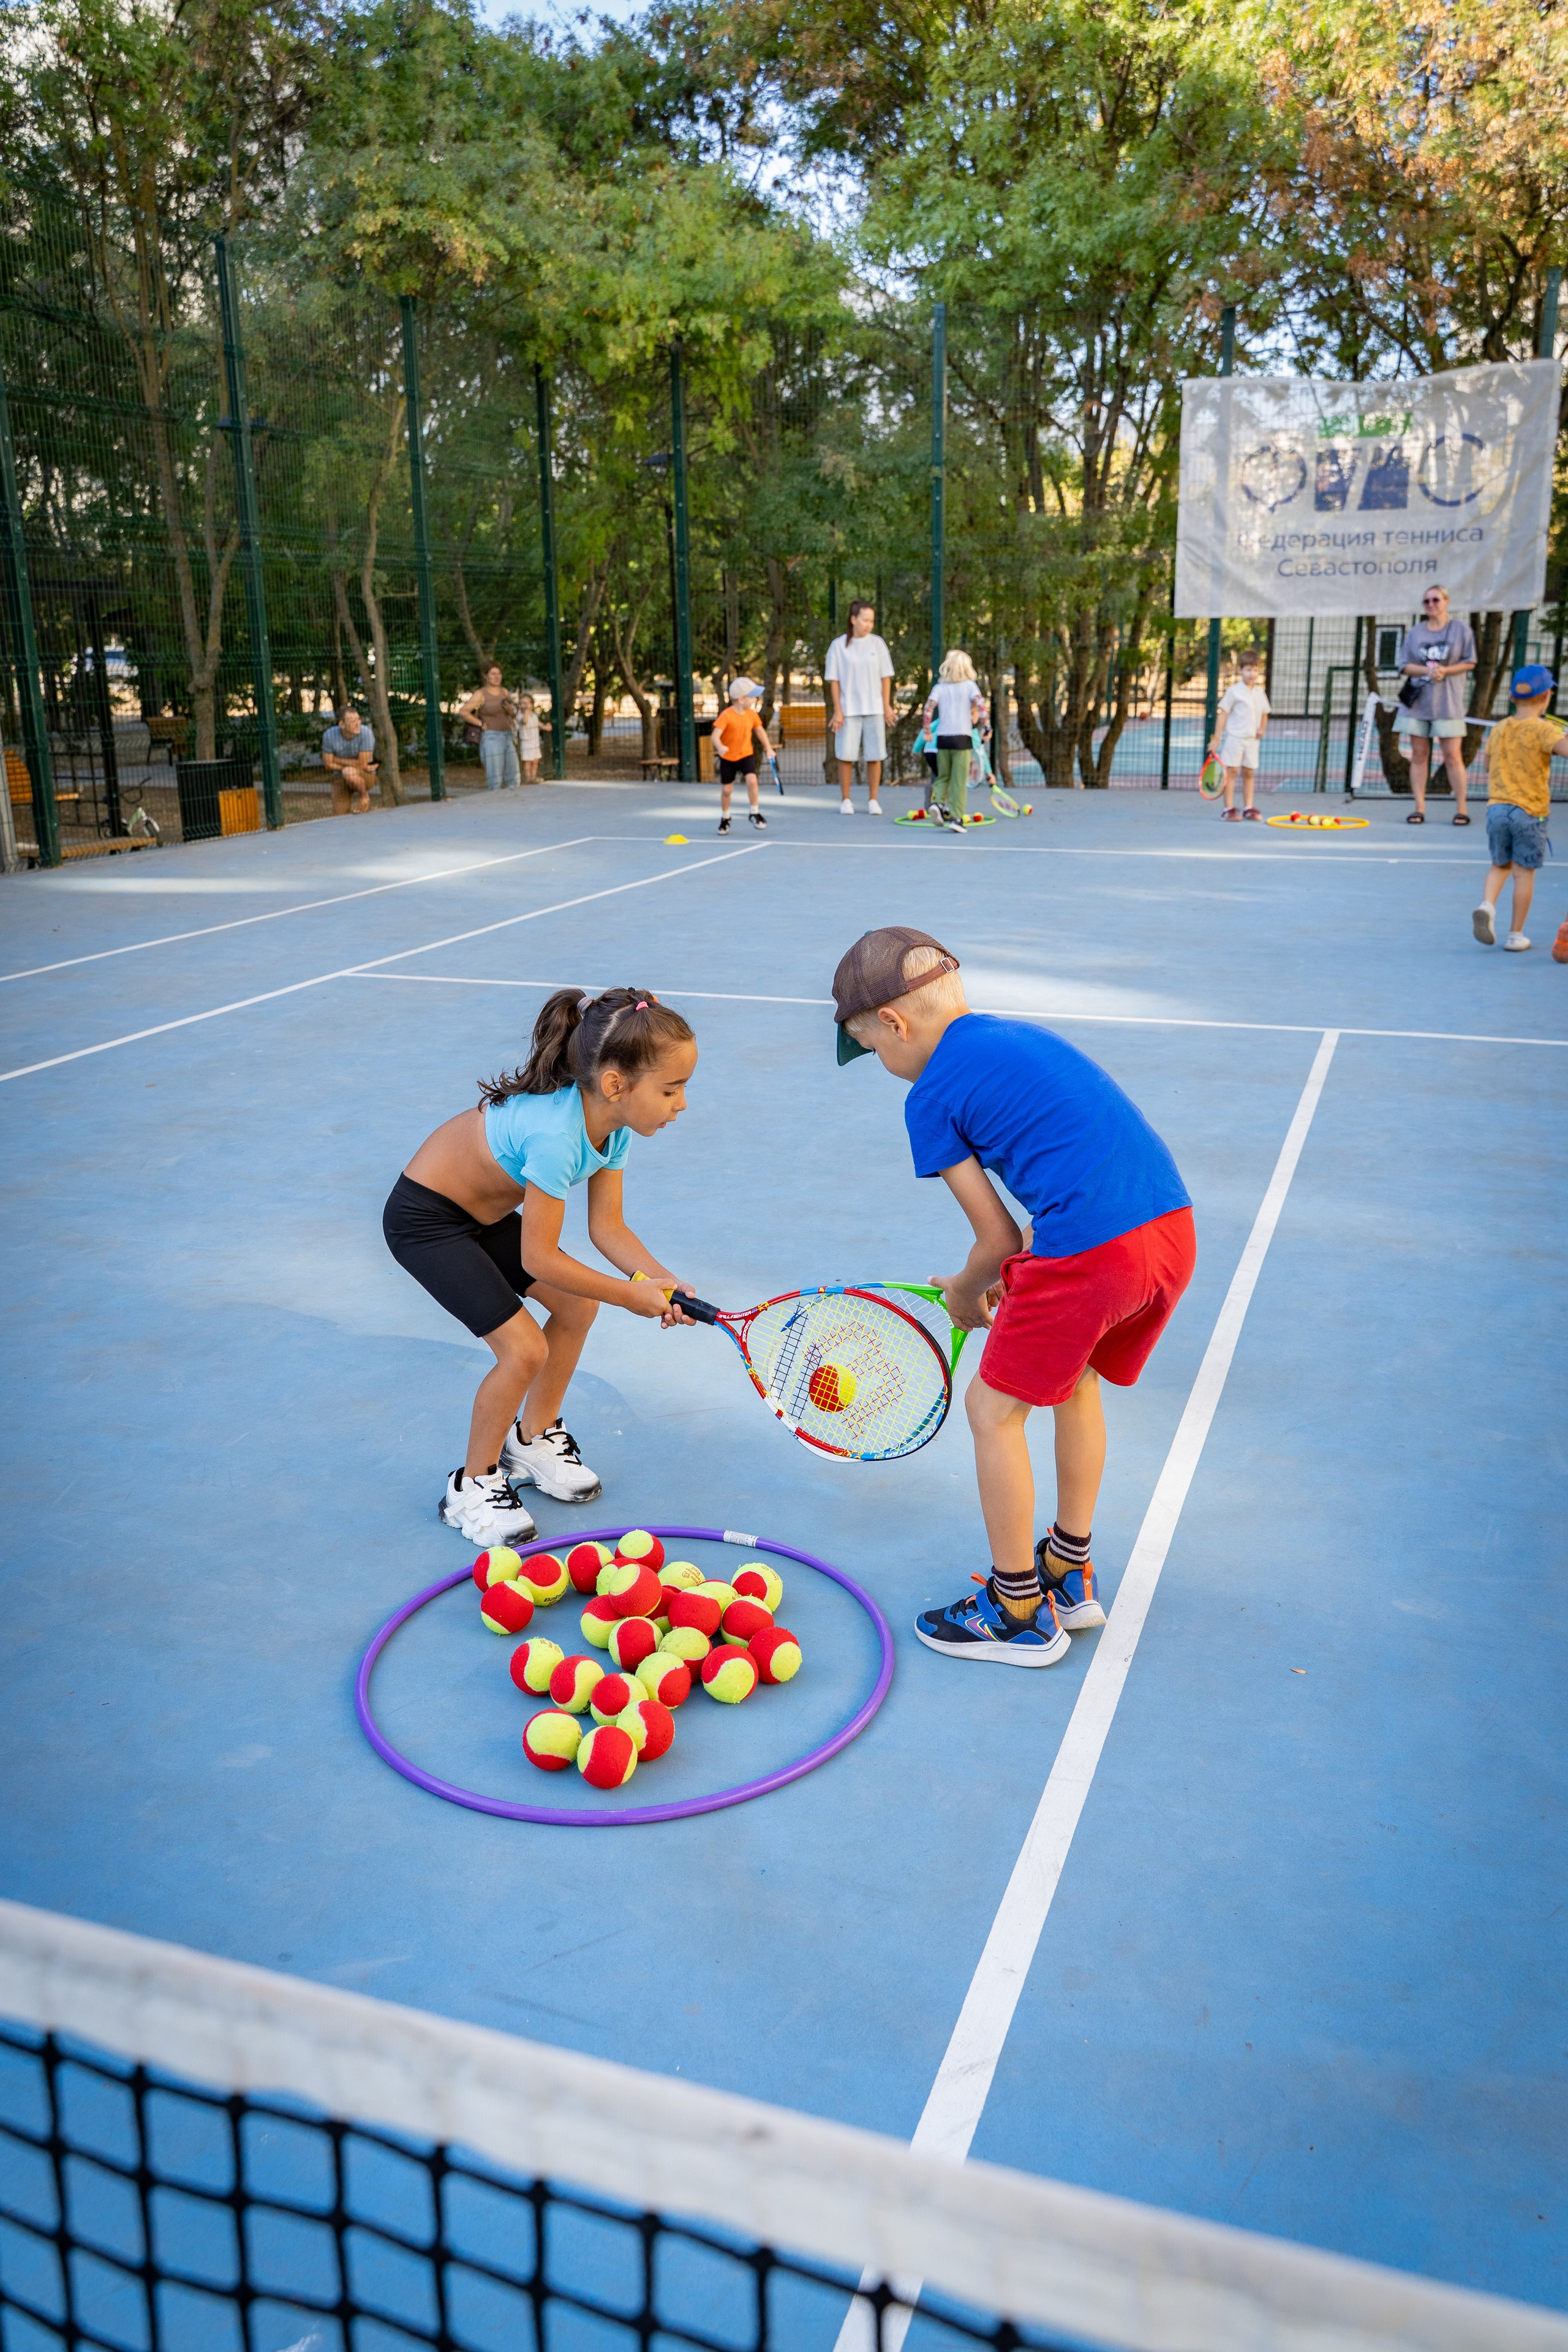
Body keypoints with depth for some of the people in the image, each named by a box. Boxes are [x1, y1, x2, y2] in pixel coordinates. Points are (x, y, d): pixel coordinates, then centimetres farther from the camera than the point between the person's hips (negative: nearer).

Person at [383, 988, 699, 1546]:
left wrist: (662, 1280, -19)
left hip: (485, 1211, 9)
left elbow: (607, 1226, -4)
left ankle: (534, 1439, 31)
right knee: (524, 1348, -14)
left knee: (577, 1304, 10)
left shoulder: (613, 1123, -10)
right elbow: (540, 1258, -29)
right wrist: (630, 1295, -21)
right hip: (424, 1219, -9)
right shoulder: (555, 1135, -37)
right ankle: (473, 1486, 9)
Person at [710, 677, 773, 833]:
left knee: (752, 779, -21)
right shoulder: (726, 716, -19)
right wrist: (720, 747, -46)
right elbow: (716, 735, -27)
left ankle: (755, 813, -6)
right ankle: (725, 817, 30)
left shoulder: (752, 714, -3)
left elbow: (760, 731, 14)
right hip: (728, 757, -3)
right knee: (726, 789, 5)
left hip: (746, 755, 3)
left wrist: (768, 749, 12)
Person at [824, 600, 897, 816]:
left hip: (874, 709, 2)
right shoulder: (839, 645, -1)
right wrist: (837, 710, -6)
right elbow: (833, 680, 0)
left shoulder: (877, 643, 6)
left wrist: (887, 707, 2)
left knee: (874, 756, 1)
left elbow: (885, 677, 8)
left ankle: (873, 800, 10)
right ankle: (845, 801, 11)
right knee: (846, 756, 0)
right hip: (849, 709, -2)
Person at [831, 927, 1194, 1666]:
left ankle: (1020, 1614, 22)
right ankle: (1069, 1576, 41)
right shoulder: (1021, 1036, 22)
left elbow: (997, 1237, 1)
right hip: (1174, 1225, 9)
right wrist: (1017, 1272, 29)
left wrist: (964, 1292, 22)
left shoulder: (930, 1098, 0)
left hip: (1090, 1251, -9)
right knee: (1075, 1383, 28)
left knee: (994, 1408, 10)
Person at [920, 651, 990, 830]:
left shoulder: (939, 687, 7)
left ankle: (938, 802, -8)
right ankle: (956, 817, -5)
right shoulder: (970, 686, 3)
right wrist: (986, 726, -5)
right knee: (959, 781, 0)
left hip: (942, 737, 2)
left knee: (943, 777, 16)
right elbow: (982, 705, -11)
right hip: (962, 737, -2)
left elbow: (929, 708, -4)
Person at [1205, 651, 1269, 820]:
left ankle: (1248, 808, 14)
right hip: (1235, 736, -5)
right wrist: (1217, 738, -9)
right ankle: (1229, 809, -1)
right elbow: (1223, 714, -5)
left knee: (1249, 773, 8)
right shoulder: (1234, 691, -6)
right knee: (1231, 771, -4)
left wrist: (1262, 729, 2)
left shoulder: (1260, 693, 10)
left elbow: (1264, 714, 22)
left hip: (1252, 739, 5)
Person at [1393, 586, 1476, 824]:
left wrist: (1444, 671, -14)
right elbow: (1405, 665, 5)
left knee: (1452, 756, -5)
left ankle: (1461, 808, 2)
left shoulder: (1460, 628, 3)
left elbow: (1470, 663, 1)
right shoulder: (1415, 632, 8)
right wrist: (1427, 671, -13)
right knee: (1419, 754, 2)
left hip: (1447, 701, -2)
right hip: (1417, 700, 2)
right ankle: (1419, 808, 7)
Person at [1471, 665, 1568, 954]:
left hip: (1497, 807, 4)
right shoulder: (1544, 730, -11)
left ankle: (1487, 906, -10)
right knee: (1524, 872, 6)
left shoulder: (1499, 729, 6)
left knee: (1500, 865, 18)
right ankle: (1516, 935, 11)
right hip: (1530, 811, -4)